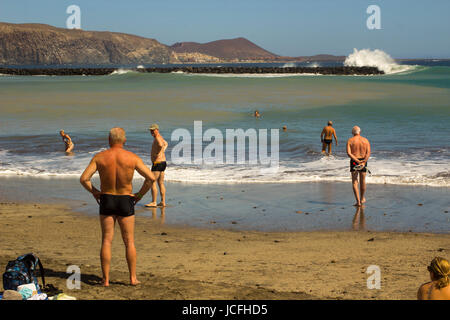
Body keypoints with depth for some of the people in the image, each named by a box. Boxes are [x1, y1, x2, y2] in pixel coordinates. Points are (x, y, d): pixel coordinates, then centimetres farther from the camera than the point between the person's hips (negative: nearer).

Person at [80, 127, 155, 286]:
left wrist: (94, 191, 5)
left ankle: (106, 279, 5)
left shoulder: (99, 157, -5)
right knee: (129, 241, 9)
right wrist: (140, 194, 1)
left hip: (106, 200, 1)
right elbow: (151, 178, -11)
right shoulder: (132, 157, -7)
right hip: (126, 200, 0)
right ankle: (133, 277, 11)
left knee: (106, 241, 6)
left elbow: (84, 179, -10)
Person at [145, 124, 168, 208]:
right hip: (163, 162, 10)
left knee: (152, 182, -7)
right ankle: (163, 202, 14)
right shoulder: (159, 137, 14)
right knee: (161, 183, 12)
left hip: (157, 163, -10)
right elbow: (166, 144, 37)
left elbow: (160, 145, -41)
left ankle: (153, 202, -8)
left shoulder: (157, 138, -16)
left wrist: (157, 153, -25)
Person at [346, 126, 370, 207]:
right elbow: (368, 153, -9)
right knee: (362, 181, 19)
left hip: (354, 161, -2)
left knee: (354, 182, 4)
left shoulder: (350, 141, -4)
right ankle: (362, 199, 37)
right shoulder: (365, 140, 2)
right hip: (363, 161, 2)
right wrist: (363, 162, -18)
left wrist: (357, 161, -18)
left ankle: (358, 201, -6)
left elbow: (349, 153, -15)